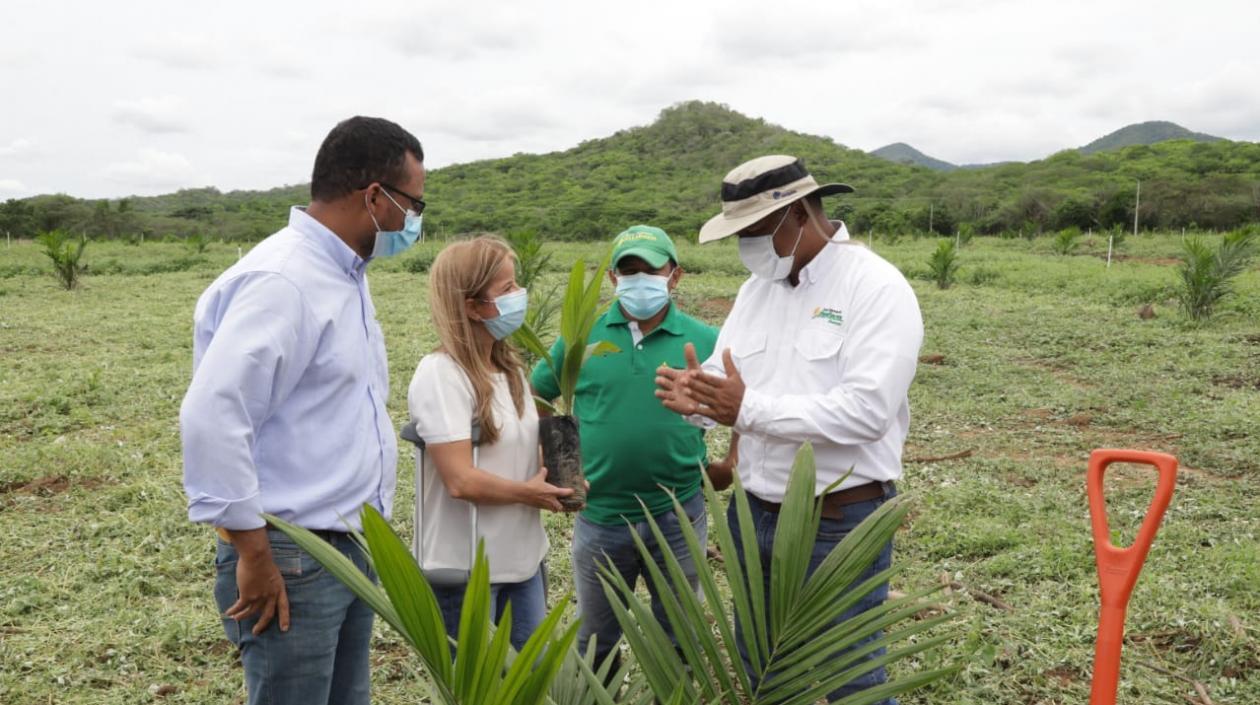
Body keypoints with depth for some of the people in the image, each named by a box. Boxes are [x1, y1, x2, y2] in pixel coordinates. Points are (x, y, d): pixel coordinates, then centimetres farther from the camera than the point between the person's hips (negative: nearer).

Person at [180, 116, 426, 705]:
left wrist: (366, 536, 15)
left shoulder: (345, 276, 12)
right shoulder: (282, 280, -18)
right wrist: (254, 553, -19)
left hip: (352, 549, 9)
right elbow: (210, 417, -25)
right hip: (291, 562, -9)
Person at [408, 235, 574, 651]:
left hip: (522, 559, 8)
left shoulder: (509, 367, 6)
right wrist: (529, 494, -10)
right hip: (466, 569, -8)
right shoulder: (441, 374, -20)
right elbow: (462, 481, -25)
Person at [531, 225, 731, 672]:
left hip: (678, 516, 0)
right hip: (600, 516, 1)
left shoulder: (705, 342, -5)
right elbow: (532, 398, 8)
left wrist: (731, 463, -5)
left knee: (678, 639, 19)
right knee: (595, 641, 19)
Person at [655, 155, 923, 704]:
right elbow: (726, 378, 6)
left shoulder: (878, 287, -16)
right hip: (754, 512, 7)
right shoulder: (757, 287, 7)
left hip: (840, 522, -7)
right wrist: (696, 395, -19)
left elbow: (867, 411, -26)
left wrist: (748, 409, -30)